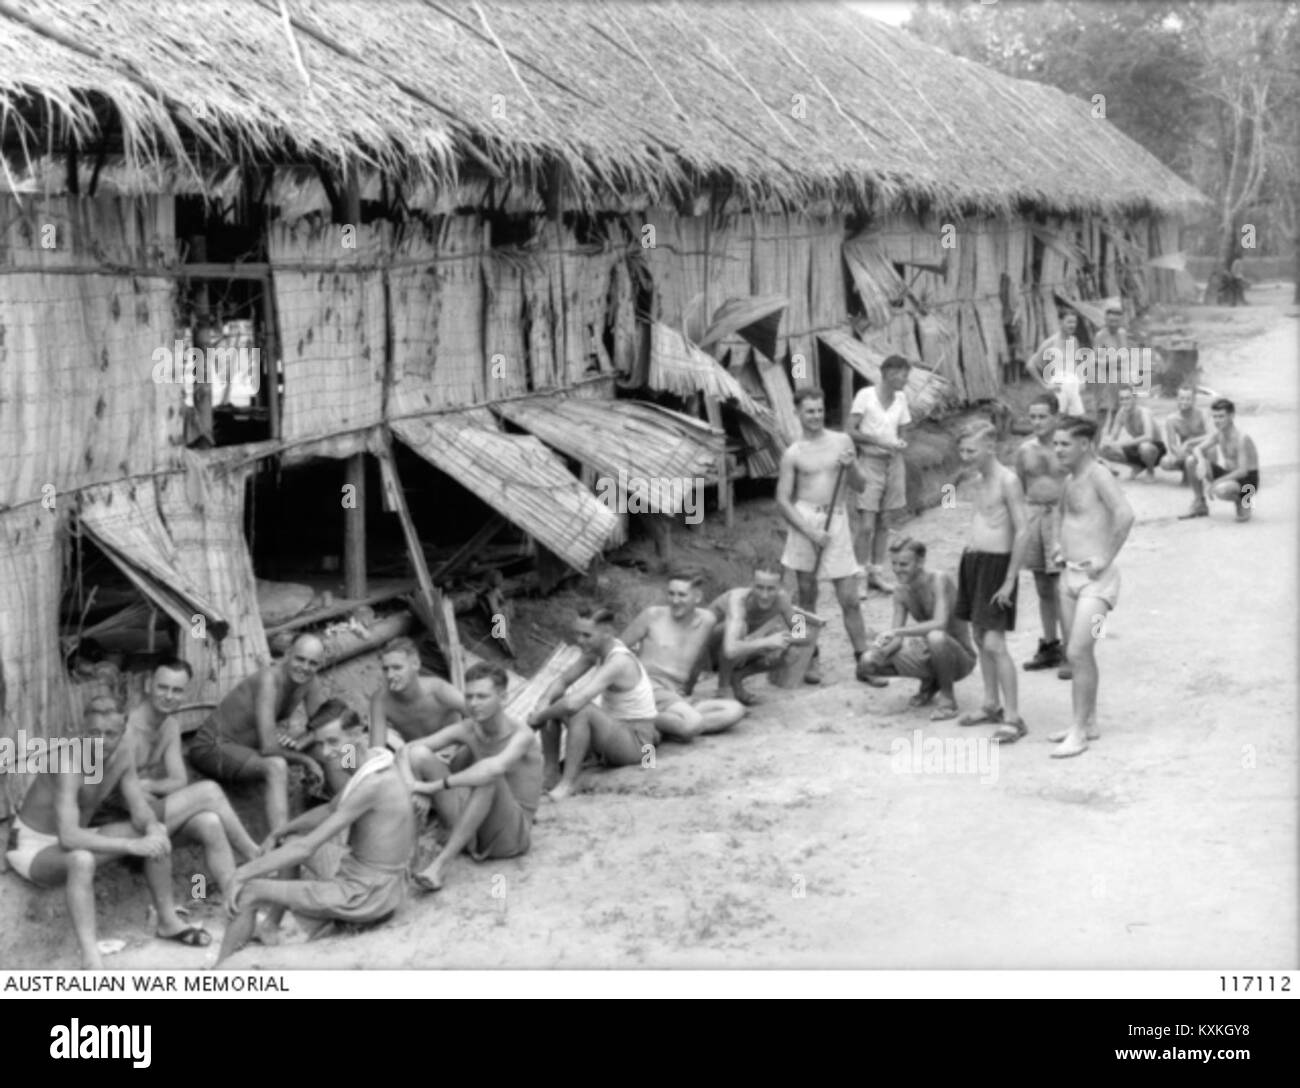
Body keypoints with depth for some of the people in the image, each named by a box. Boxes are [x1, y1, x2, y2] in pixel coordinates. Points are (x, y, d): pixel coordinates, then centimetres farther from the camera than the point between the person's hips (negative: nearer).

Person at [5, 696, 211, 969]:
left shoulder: (121, 761, -7)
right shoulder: (69, 764, -31)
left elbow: (142, 815, -6)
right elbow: (69, 837, -40)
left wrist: (153, 832, -30)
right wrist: (131, 846, -43)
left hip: (72, 838, 8)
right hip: (32, 847, -8)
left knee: (157, 833, -1)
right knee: (81, 860, -40)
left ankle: (168, 921, 12)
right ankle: (91, 960, -40)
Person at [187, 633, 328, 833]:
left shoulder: (310, 682, -4)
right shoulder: (269, 680, -28)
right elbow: (268, 748, -32)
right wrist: (306, 760, -20)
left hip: (249, 747, 9)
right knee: (276, 767, -37)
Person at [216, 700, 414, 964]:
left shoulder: (372, 783, -26)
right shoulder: (373, 762, 3)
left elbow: (307, 847, -25)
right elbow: (330, 811, 20)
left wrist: (244, 872, -20)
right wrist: (278, 832, 8)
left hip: (368, 896, -10)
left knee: (248, 893, -11)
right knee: (289, 839, 26)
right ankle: (271, 926, 21)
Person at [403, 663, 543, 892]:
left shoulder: (521, 736, -20)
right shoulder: (466, 730, -2)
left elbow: (496, 767, -42)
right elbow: (410, 748, -7)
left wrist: (435, 785, -42)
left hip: (511, 835, -5)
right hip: (469, 826, 5)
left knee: (489, 774, -38)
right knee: (419, 754, -9)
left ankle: (442, 863, -36)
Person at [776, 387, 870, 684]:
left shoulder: (842, 441, 8)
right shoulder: (793, 454, 3)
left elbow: (860, 487, 12)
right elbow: (782, 500, -1)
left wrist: (851, 466, -10)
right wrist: (810, 531, -12)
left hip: (837, 521, 1)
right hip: (804, 521, -1)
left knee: (849, 599, -1)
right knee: (807, 595, 5)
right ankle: (811, 659, 16)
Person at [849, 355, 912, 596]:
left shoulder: (901, 398, 8)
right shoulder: (865, 395, -9)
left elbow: (900, 433, 15)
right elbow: (850, 431, -10)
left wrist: (901, 443, -7)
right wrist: (879, 441, -19)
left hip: (893, 462, 5)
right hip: (870, 461, -5)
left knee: (884, 523, 8)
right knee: (867, 525, -8)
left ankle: (877, 572, 18)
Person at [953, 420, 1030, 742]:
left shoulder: (1008, 480, -14)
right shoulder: (979, 481, 12)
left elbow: (1023, 532, -18)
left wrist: (1010, 580, -18)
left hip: (996, 563, -9)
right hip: (973, 559, 9)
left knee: (994, 643, -12)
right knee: (980, 639, 14)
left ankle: (1013, 718, -8)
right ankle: (991, 706, 25)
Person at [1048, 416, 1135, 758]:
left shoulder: (1098, 475, -14)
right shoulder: (1070, 480, 12)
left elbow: (1125, 514, -29)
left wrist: (1106, 557, -22)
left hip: (1096, 578, -9)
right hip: (1070, 575, 9)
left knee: (1078, 653, -12)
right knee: (1077, 654, 14)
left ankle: (1079, 732, -6)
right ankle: (1088, 723, 25)